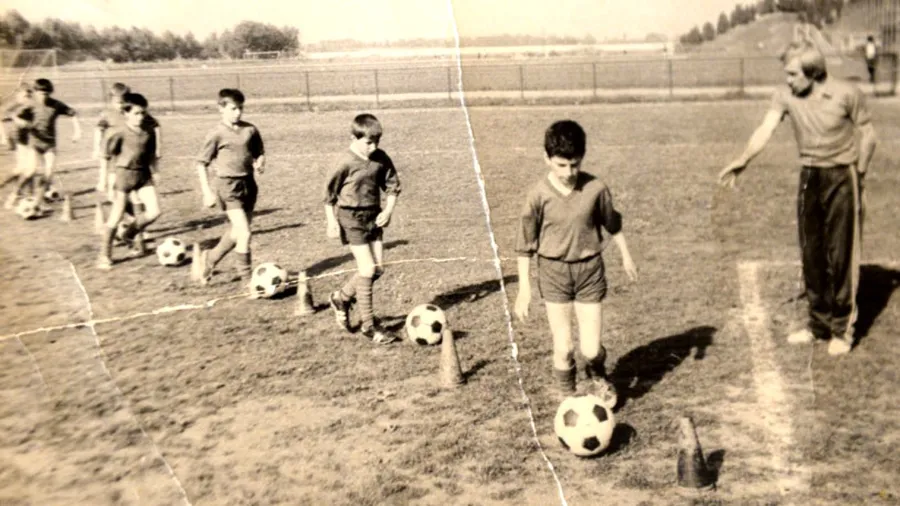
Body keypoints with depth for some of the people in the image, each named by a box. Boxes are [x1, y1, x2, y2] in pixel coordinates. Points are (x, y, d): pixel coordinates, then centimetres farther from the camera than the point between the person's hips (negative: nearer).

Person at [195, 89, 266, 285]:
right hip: (228, 185, -6)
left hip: (249, 183, 6)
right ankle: (247, 278, 1)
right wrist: (207, 191, -9)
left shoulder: (250, 130, 4)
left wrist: (260, 163, -6)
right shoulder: (217, 133, -8)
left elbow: (260, 153, 18)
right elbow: (201, 163, -4)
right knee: (244, 233, -12)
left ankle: (210, 258, 39)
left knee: (236, 232, 15)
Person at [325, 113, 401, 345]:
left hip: (373, 217, 6)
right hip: (352, 218, -6)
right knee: (368, 270, -10)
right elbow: (330, 193, -8)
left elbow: (392, 186, 9)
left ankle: (341, 298, 30)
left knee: (378, 268, 7)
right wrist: (332, 222, -10)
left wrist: (388, 210, -3)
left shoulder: (381, 158, -1)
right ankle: (368, 325, 2)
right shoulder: (346, 163, -15)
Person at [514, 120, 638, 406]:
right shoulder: (539, 195, -12)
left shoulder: (596, 189, -10)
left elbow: (612, 223, 10)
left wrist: (626, 256, 21)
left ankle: (598, 380, 34)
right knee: (563, 348, 1)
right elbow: (525, 244, -4)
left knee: (591, 349, -1)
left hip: (590, 269, 1)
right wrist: (524, 289, -5)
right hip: (554, 272, -1)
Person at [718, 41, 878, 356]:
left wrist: (858, 176, -3)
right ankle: (819, 323, 25)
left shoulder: (846, 94, -13)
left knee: (841, 255, -1)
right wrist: (743, 161, -33)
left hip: (842, 176, -4)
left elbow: (868, 135, -2)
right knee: (811, 254, 10)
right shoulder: (785, 96, -6)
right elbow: (766, 129, -18)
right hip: (809, 176, 4)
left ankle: (842, 329, 11)